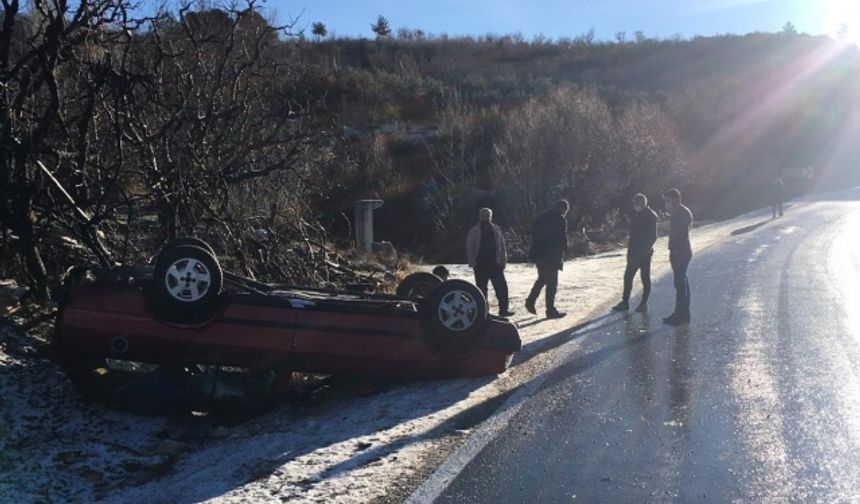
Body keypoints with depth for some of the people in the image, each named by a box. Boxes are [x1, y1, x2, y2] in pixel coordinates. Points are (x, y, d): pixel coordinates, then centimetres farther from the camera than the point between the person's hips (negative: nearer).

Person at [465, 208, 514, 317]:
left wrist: (503, 261, 4)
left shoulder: (497, 230, 9)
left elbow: (502, 246, 11)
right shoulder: (474, 231, 2)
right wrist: (473, 262, -6)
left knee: (502, 287, -5)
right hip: (481, 265, -2)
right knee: (481, 289, 5)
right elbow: (469, 248, 2)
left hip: (495, 264, 2)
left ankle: (503, 309, 0)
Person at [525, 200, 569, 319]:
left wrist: (536, 251, 15)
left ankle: (530, 302, 18)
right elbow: (563, 239, -12)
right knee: (552, 283, 0)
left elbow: (534, 234, 14)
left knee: (542, 279, 22)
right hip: (552, 255, -7)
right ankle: (551, 310, 4)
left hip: (539, 254, 7)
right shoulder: (560, 220, -10)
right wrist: (561, 255, -3)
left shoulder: (541, 217, 12)